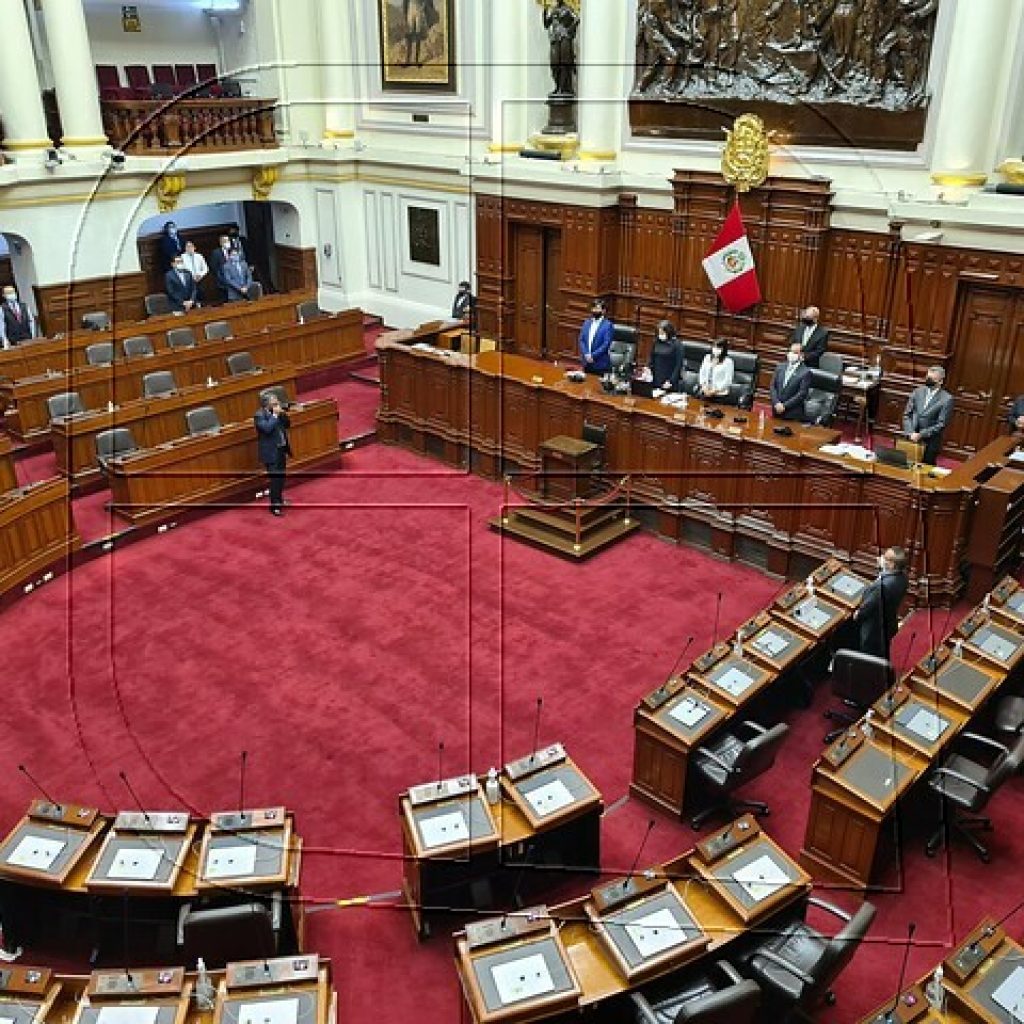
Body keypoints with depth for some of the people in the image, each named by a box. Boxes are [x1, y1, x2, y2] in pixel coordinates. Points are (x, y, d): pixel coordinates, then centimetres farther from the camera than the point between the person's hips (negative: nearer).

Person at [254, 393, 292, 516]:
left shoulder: (277, 413, 8)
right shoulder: (259, 416, -14)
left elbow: (287, 425, 9)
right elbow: (267, 428, -29)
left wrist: (283, 414, -6)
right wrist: (275, 415, -23)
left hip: (282, 449, 8)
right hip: (271, 452, -8)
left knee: (281, 478, 17)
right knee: (275, 479, -8)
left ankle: (279, 500, 33)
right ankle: (274, 506, -1)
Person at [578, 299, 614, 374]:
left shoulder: (608, 325, -7)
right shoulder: (587, 322, 11)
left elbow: (606, 344, -14)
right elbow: (581, 340, 7)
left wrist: (593, 356, -17)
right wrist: (586, 354, -8)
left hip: (601, 364, -5)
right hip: (586, 363, 5)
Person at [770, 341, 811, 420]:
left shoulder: (805, 372, -7)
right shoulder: (780, 367, 9)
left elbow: (802, 394, -12)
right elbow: (773, 386, 6)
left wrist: (784, 406, -15)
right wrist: (776, 403, -9)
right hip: (776, 411, 4)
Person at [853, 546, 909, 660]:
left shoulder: (884, 585, -39)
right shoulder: (902, 576, -13)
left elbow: (869, 604, -24)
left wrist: (858, 614, -5)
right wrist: (881, 567, -11)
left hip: (874, 629, -8)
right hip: (888, 625, 8)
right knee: (883, 656, 28)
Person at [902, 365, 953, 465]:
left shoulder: (947, 399, -11)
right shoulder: (917, 392, 3)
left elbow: (941, 424, -12)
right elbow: (907, 414, 5)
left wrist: (921, 434, -17)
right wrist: (910, 433, -10)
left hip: (930, 442, -3)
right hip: (912, 438, 4)